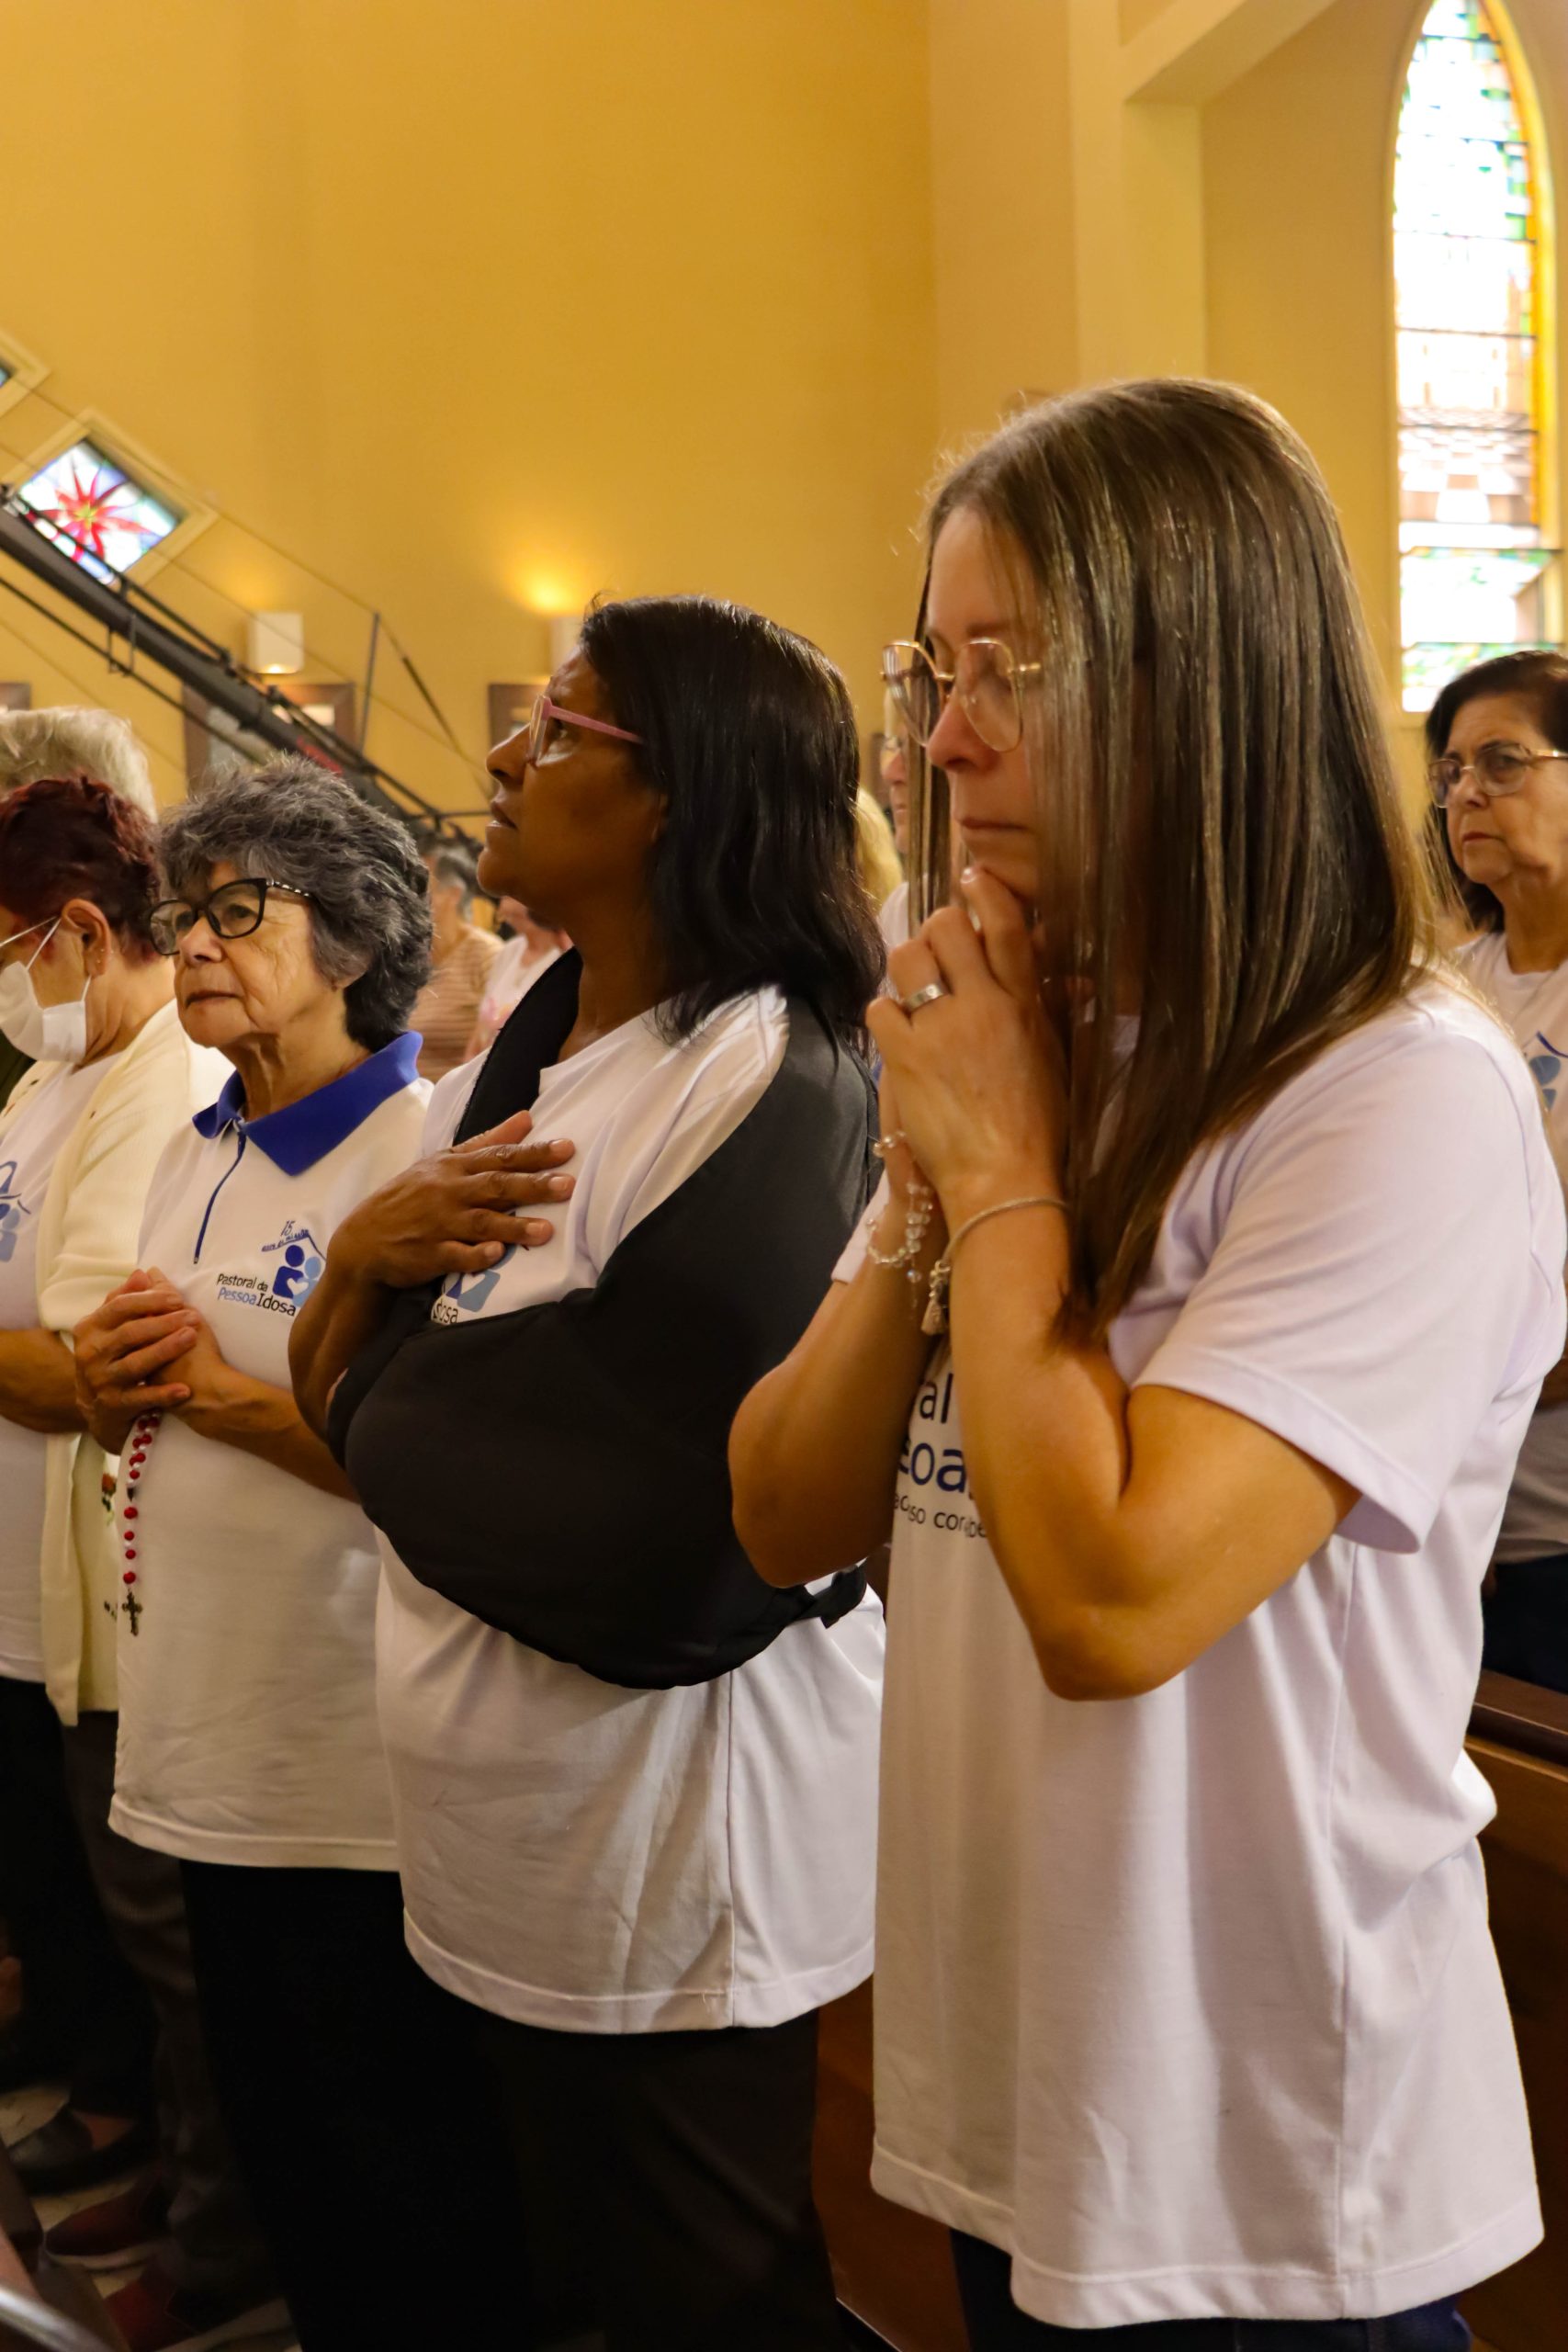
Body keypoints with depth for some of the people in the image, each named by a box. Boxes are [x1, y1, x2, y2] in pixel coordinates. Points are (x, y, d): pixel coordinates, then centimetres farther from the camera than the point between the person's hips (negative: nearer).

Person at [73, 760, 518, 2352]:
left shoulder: (422, 1156, -15)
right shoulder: (195, 1160, 11)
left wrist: (224, 1391, -17)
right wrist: (109, 1378, -2)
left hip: (366, 1793, -8)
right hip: (210, 1760, 8)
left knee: (395, 2186, 10)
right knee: (273, 2150, 22)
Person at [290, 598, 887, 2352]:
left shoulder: (769, 1094, -22)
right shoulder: (517, 1049, 3)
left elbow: (658, 1559, -26)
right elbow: (334, 1391, 7)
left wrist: (395, 1412, -11)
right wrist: (366, 1250, -14)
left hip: (677, 1864, -7)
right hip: (501, 1825, 8)